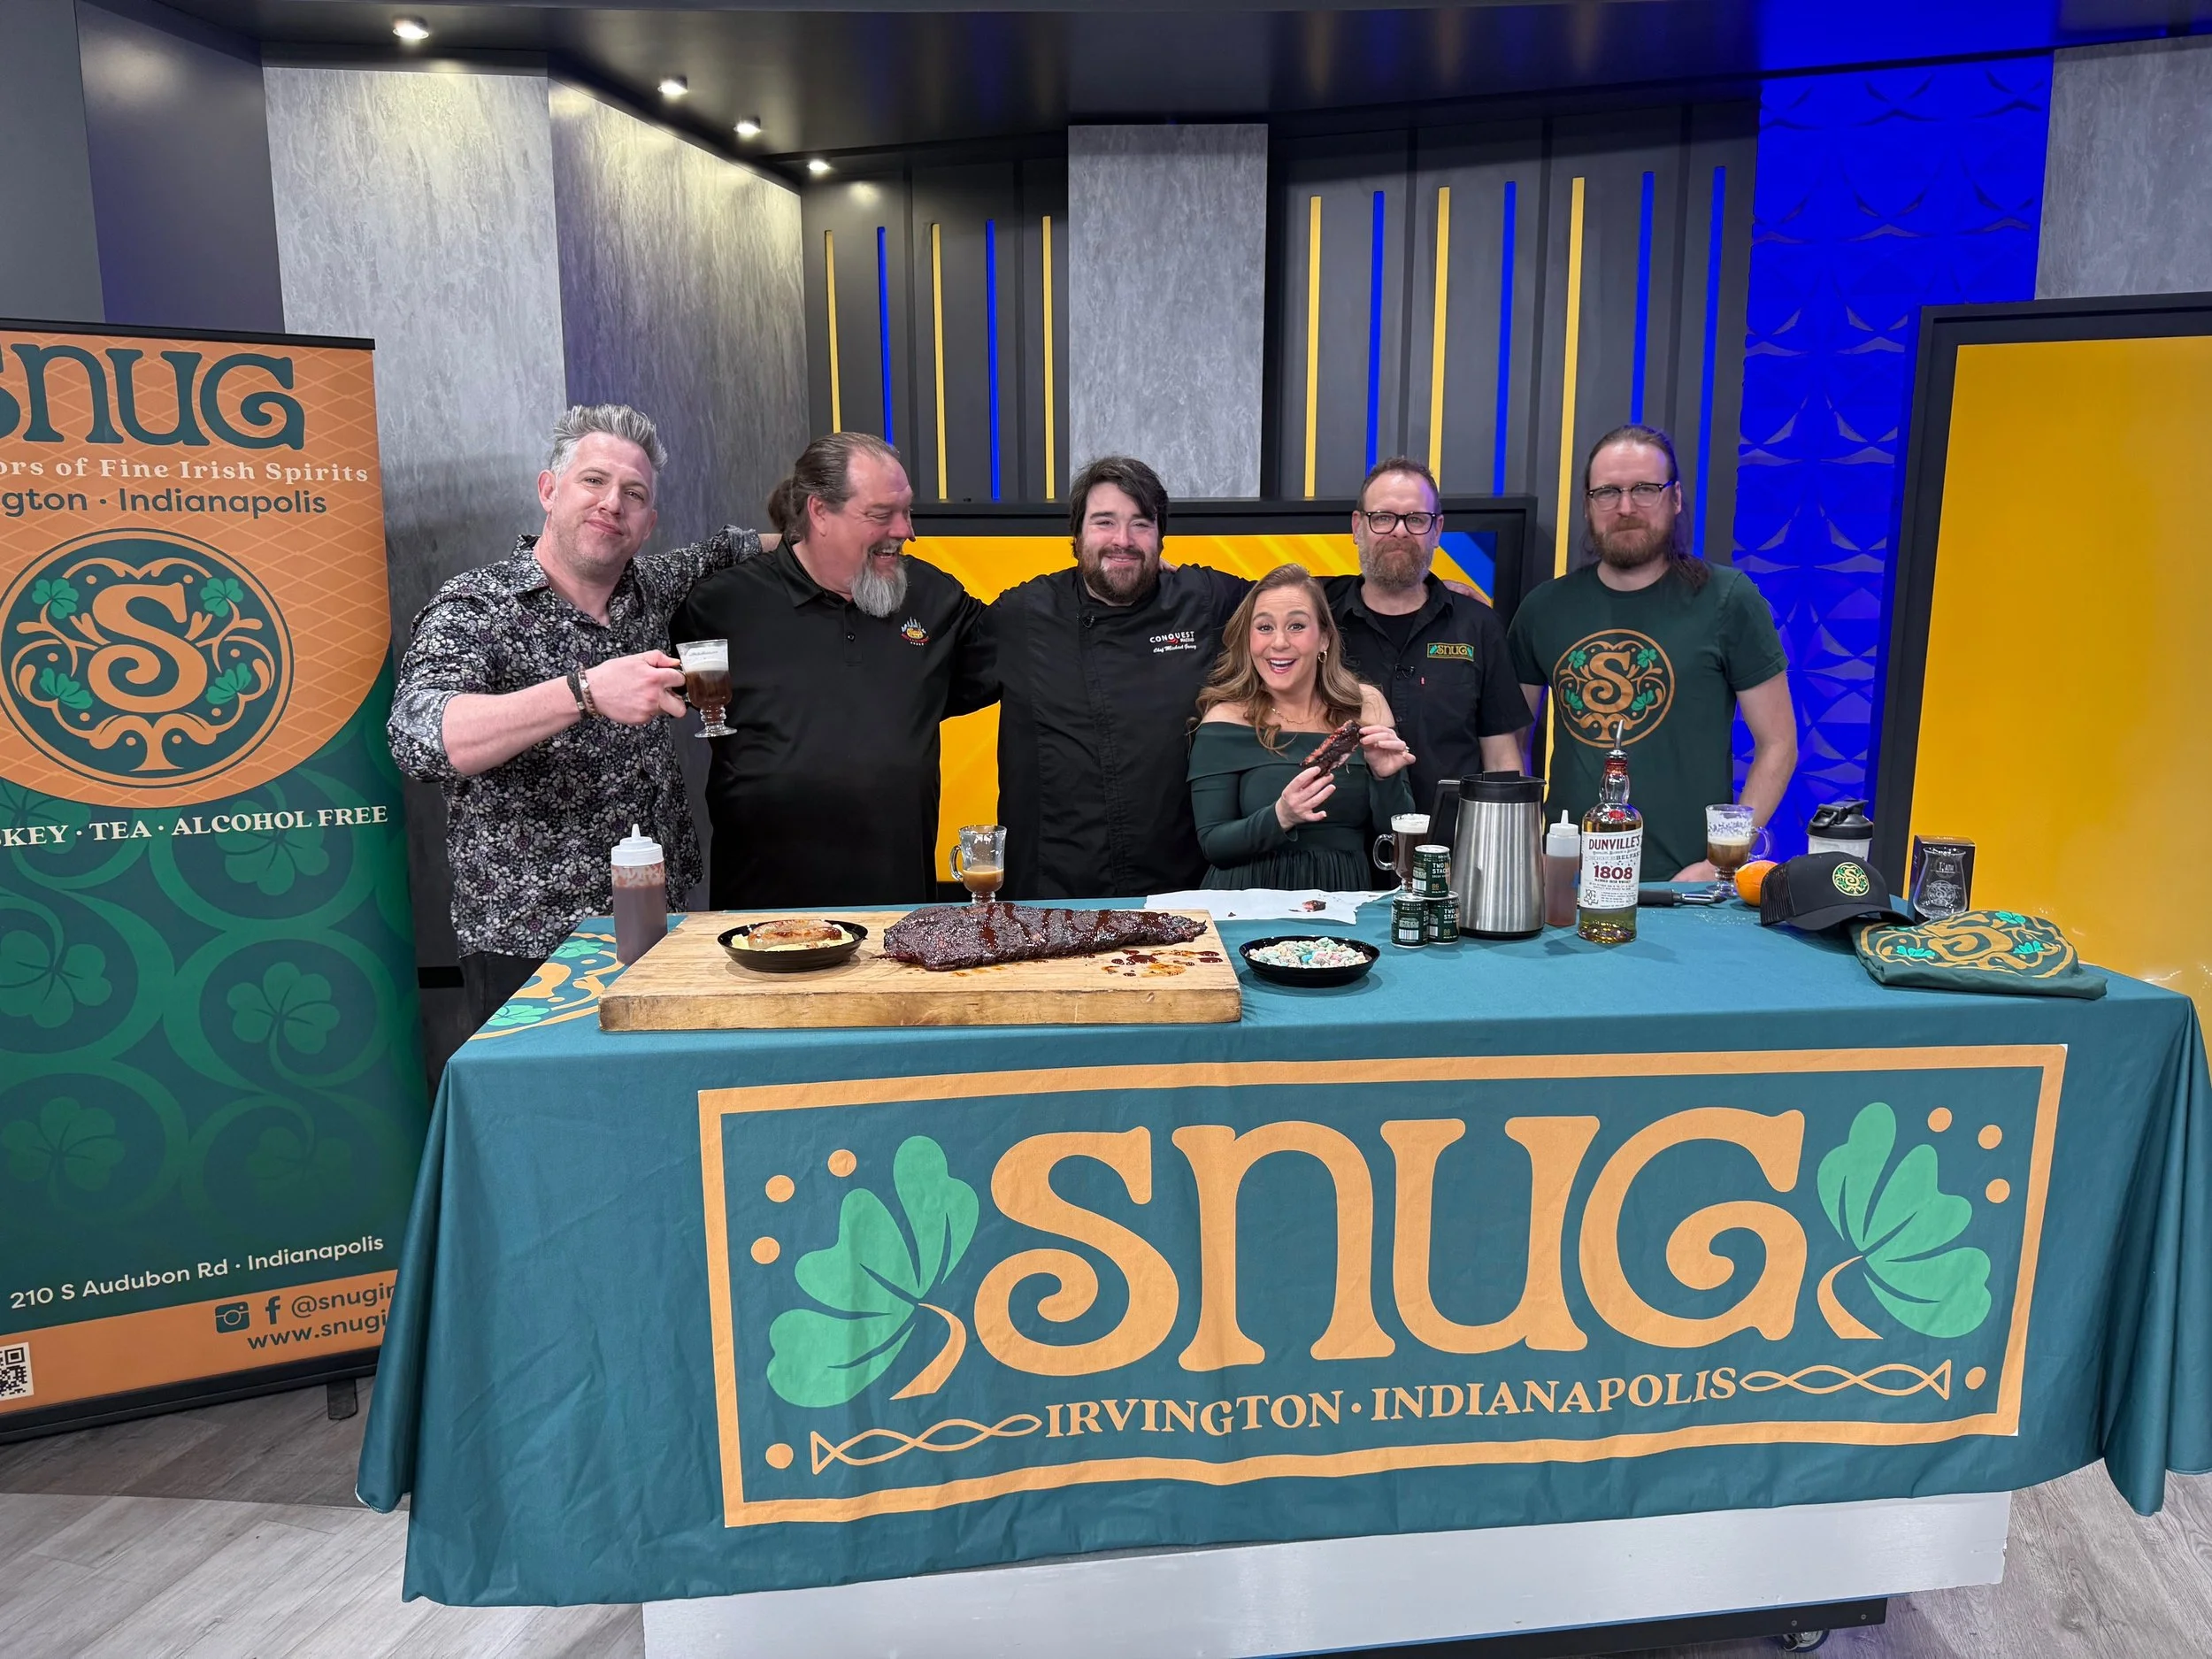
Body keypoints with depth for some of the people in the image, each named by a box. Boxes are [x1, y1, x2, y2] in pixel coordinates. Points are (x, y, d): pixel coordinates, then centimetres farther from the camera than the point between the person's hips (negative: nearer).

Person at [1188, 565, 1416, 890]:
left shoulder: (1367, 707, 4)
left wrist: (1386, 778, -11)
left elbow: (1397, 836, 6)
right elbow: (1212, 844, -5)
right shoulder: (1225, 720, -3)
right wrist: (1280, 818, -19)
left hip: (1343, 898, 3)